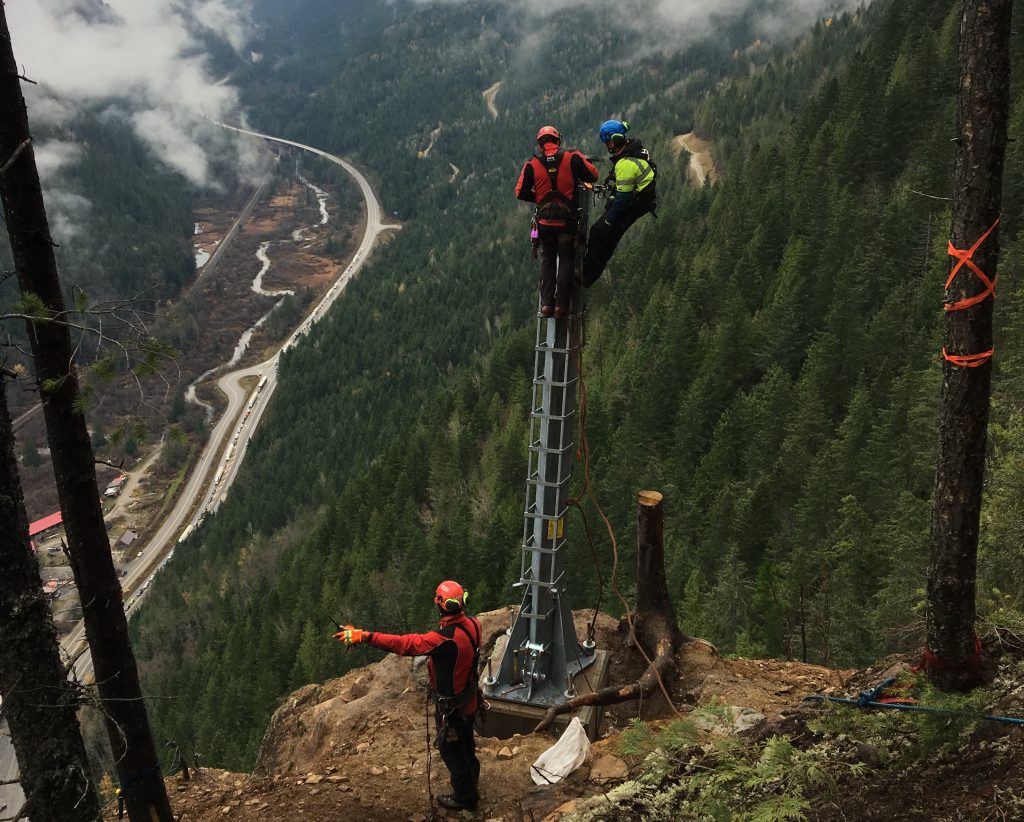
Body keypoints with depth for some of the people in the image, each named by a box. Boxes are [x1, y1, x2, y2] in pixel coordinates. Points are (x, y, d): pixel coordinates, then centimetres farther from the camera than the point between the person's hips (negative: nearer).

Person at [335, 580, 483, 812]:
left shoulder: (445, 638, -37)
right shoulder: (472, 624, -13)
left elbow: (404, 644, -39)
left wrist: (364, 636, -39)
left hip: (451, 706, -8)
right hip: (469, 699, 8)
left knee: (451, 749, 15)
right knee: (466, 745, 29)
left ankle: (464, 796, 35)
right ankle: (470, 786, 51)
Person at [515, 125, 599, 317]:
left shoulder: (532, 164, -4)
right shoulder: (572, 157, -7)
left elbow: (521, 193, -2)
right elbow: (593, 175, -1)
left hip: (545, 221, 2)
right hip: (568, 221, -1)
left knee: (547, 261, 16)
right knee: (566, 261, 10)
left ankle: (546, 303, 11)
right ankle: (561, 304, 6)